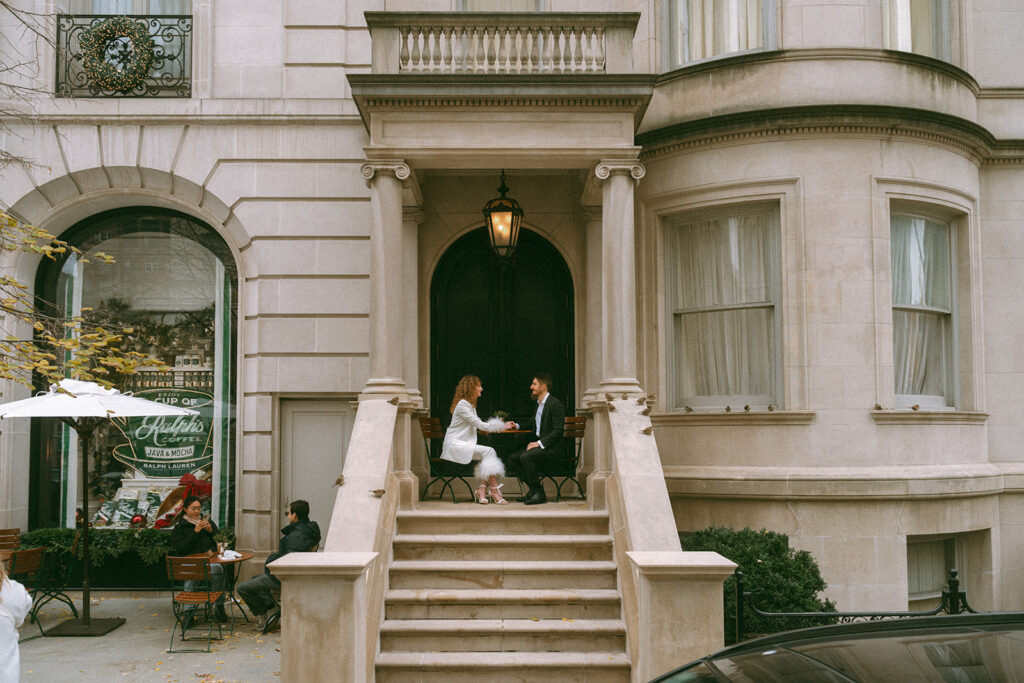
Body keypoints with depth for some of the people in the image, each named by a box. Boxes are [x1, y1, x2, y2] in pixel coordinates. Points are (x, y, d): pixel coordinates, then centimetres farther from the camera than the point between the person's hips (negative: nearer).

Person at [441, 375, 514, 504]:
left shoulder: (470, 404, 18)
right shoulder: (462, 405, -14)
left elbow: (479, 425, 17)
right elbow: (480, 425, -15)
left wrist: (500, 424, 3)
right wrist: (503, 426, -8)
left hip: (464, 444, 9)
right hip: (455, 445, -9)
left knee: (487, 454, -18)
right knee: (489, 451, -23)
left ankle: (482, 489, -19)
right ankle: (494, 489, -22)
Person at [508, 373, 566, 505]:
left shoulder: (555, 404, -13)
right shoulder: (539, 404, 16)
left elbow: (558, 430, -20)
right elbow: (532, 423, 31)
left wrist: (539, 443, -24)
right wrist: (517, 425, 13)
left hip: (553, 447, -9)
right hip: (539, 444, 9)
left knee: (526, 457, -29)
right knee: (513, 458, -3)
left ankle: (538, 493, -17)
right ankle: (532, 488, 3)